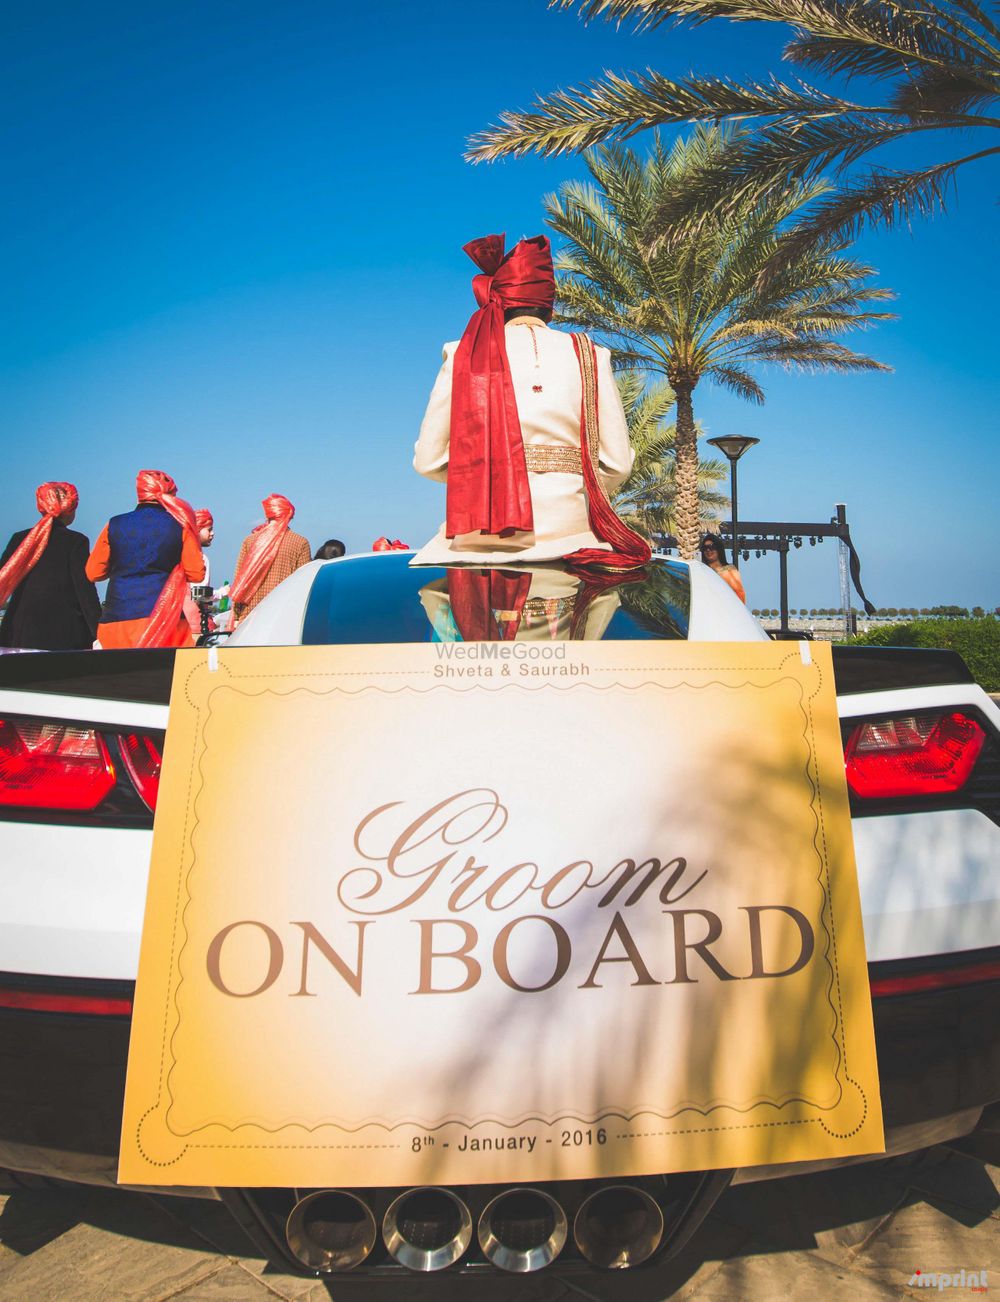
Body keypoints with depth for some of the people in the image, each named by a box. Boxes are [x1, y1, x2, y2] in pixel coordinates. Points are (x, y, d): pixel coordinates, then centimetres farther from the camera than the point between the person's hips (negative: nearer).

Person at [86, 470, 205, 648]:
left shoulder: (114, 525, 5)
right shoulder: (179, 525, 1)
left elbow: (93, 573, 10)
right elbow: (196, 574, 0)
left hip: (118, 617, 2)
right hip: (164, 616, -1)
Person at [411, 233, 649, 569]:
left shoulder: (463, 356, 10)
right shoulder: (588, 355, 11)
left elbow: (428, 460, 7)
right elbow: (617, 464, 8)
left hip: (479, 538, 0)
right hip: (567, 531, 1)